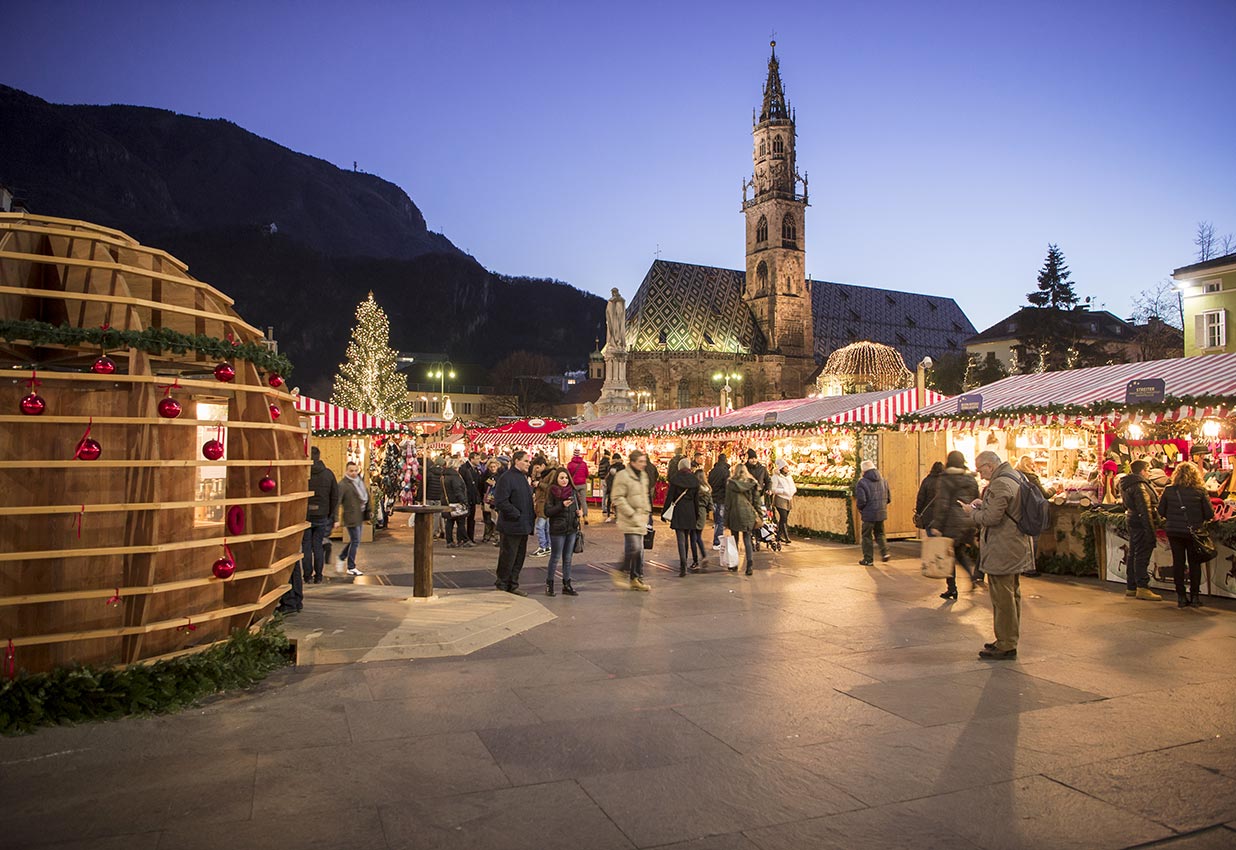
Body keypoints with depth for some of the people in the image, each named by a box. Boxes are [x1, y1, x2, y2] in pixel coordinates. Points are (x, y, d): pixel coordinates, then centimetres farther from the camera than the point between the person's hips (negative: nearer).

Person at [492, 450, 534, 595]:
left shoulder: (523, 477, 15)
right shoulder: (506, 478, -16)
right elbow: (500, 502, -22)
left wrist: (532, 515, 10)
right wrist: (517, 514, -18)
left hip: (523, 526, 9)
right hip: (511, 526, -9)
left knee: (519, 557, 14)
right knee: (508, 556, 1)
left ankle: (513, 585, 25)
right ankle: (502, 585, 14)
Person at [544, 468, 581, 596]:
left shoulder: (573, 492, 8)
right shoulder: (552, 492, -9)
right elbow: (547, 512, -14)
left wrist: (578, 512, 1)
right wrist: (562, 505, -23)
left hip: (572, 529, 5)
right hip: (557, 530, -5)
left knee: (568, 558, 11)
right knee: (555, 557, 3)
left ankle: (567, 585, 18)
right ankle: (549, 584, 16)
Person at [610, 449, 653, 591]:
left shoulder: (643, 476, 15)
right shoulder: (623, 476, -12)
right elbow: (617, 498, -16)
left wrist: (647, 512, 15)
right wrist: (631, 514, -18)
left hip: (640, 519, 8)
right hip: (629, 520, -8)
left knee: (639, 550, 11)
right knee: (633, 548, -16)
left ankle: (637, 579, 19)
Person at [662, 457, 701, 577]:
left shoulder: (675, 479, -7)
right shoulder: (695, 481, 3)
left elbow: (669, 497, -6)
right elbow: (696, 499, 8)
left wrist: (664, 512, 1)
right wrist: (697, 514, 19)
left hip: (678, 512, -4)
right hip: (690, 512, 4)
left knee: (681, 539, -6)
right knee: (686, 538, 17)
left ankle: (683, 567, -16)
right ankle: (683, 563, 29)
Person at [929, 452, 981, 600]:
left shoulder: (944, 479, -7)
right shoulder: (971, 479, 11)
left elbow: (942, 504, -13)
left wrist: (937, 526, -11)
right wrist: (975, 524, 21)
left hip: (952, 522, -6)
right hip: (969, 522, 6)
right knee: (960, 551, 21)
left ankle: (951, 589, 7)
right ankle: (975, 574, 0)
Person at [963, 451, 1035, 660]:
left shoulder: (1000, 484, -21)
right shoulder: (1015, 476, 12)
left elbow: (992, 517, -25)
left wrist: (972, 512, -8)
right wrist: (983, 503, 11)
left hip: (1002, 552, -11)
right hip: (1016, 548, 11)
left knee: (1002, 599, -3)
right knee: (1012, 595, 18)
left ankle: (1006, 646, 4)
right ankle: (1010, 640, 30)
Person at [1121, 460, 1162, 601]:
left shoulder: (1127, 484, 14)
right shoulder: (1140, 486, -17)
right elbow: (1145, 509, -20)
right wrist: (1151, 530, -20)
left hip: (1131, 520, 10)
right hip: (1141, 523, -10)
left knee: (1133, 555, 13)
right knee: (1142, 555, -7)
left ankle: (1131, 587, 18)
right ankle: (1142, 588, -6)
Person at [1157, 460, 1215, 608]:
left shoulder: (1168, 490, -4)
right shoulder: (1200, 491, -9)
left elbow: (1161, 511, 1)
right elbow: (1209, 514, -8)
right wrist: (1200, 519, 13)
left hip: (1174, 532, 1)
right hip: (1193, 532, -1)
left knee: (1178, 563, 8)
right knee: (1194, 563, 11)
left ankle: (1181, 597, 11)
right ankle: (1194, 596, 13)